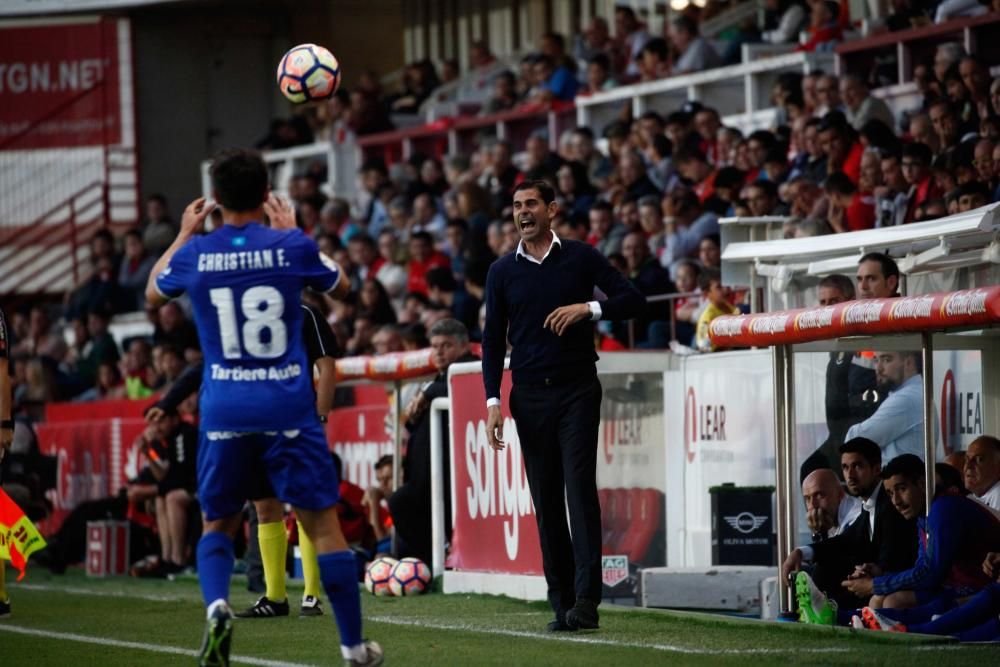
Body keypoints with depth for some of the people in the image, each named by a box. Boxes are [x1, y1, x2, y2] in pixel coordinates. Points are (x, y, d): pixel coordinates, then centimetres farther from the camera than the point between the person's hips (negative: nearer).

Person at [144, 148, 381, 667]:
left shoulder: (195, 254, -1)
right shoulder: (293, 247, -5)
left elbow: (153, 294, 22)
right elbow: (340, 287, 17)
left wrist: (183, 236, 32)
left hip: (224, 412, 1)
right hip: (288, 409, -1)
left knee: (217, 525, 16)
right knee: (323, 524, 6)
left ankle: (216, 605, -13)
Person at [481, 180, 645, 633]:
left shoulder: (580, 257, 3)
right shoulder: (503, 271, 9)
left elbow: (633, 300, 1)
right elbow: (493, 338, 10)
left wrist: (587, 309, -16)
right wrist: (493, 400, 1)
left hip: (577, 390, -3)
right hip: (530, 395, 3)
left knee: (580, 490, -12)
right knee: (545, 501, 2)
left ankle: (586, 599, -17)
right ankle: (561, 603, 4)